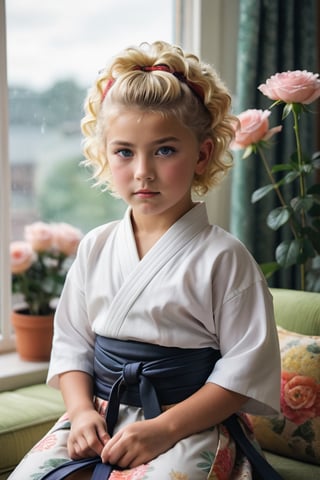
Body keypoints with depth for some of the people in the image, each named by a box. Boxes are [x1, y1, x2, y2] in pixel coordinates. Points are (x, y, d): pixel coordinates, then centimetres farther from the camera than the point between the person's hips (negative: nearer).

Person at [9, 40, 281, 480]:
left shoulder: (222, 257, -7)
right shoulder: (95, 248, 8)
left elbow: (246, 366, -8)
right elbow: (72, 341, 12)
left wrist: (164, 428, -16)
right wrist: (82, 410, -6)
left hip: (191, 426, -4)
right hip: (99, 420, 4)